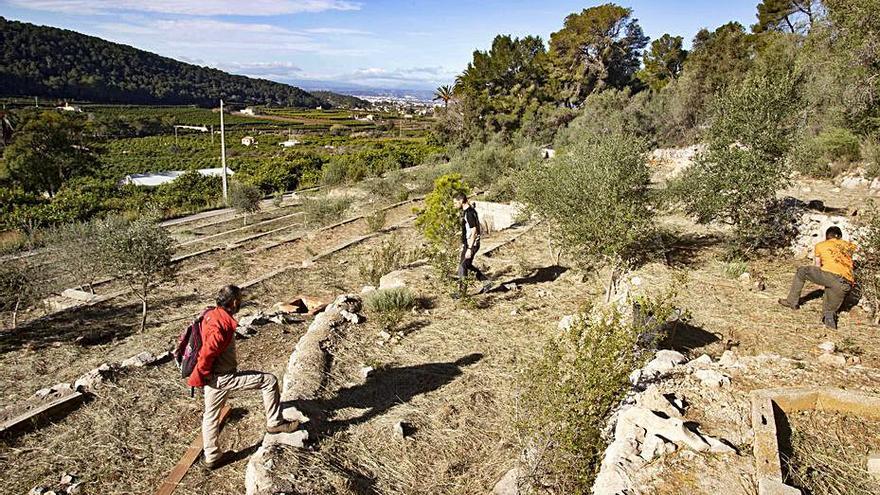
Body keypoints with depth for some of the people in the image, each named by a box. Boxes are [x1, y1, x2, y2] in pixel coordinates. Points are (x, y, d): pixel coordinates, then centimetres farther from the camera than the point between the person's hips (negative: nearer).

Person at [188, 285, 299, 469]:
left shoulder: (211, 314, 3)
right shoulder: (220, 327, -28)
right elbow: (206, 355, -27)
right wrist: (197, 380, -12)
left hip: (214, 378, 10)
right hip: (222, 378, -10)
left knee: (211, 416, 20)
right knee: (269, 380, -4)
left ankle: (212, 457, 36)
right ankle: (274, 423, 8)